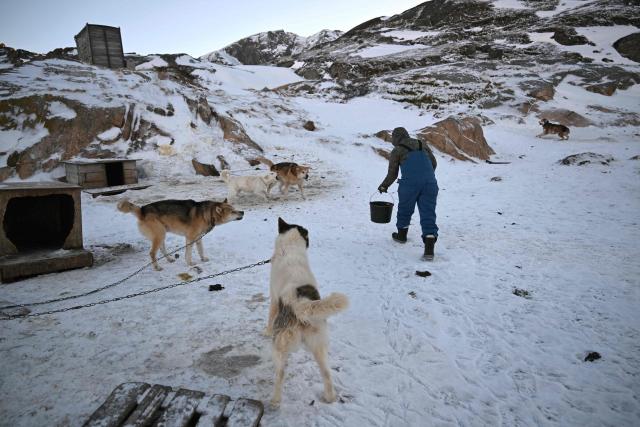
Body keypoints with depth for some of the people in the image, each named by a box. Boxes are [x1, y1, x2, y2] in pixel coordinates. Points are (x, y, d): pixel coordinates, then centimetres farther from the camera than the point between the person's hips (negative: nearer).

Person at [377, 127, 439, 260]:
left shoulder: (396, 151, 8)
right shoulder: (423, 145, 21)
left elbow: (392, 174, 9)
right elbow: (434, 163, 22)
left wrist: (384, 186, 26)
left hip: (410, 183, -3)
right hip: (430, 183, 3)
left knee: (404, 209, 20)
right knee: (428, 213, 0)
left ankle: (401, 235, 40)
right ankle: (429, 249, -8)